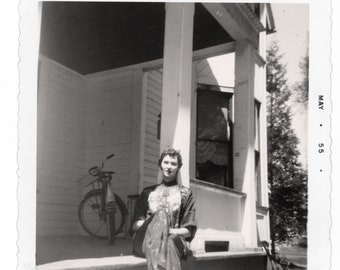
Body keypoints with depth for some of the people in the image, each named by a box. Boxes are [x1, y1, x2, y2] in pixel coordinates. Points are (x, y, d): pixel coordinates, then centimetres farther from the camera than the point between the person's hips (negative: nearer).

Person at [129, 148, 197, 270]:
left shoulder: (185, 194, 21)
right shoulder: (148, 192, 25)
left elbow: (189, 230, 13)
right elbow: (135, 224, 17)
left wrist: (175, 231, -10)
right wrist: (153, 224, -5)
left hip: (173, 239, 0)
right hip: (145, 240, 1)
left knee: (169, 245, -39)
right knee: (161, 214, -35)